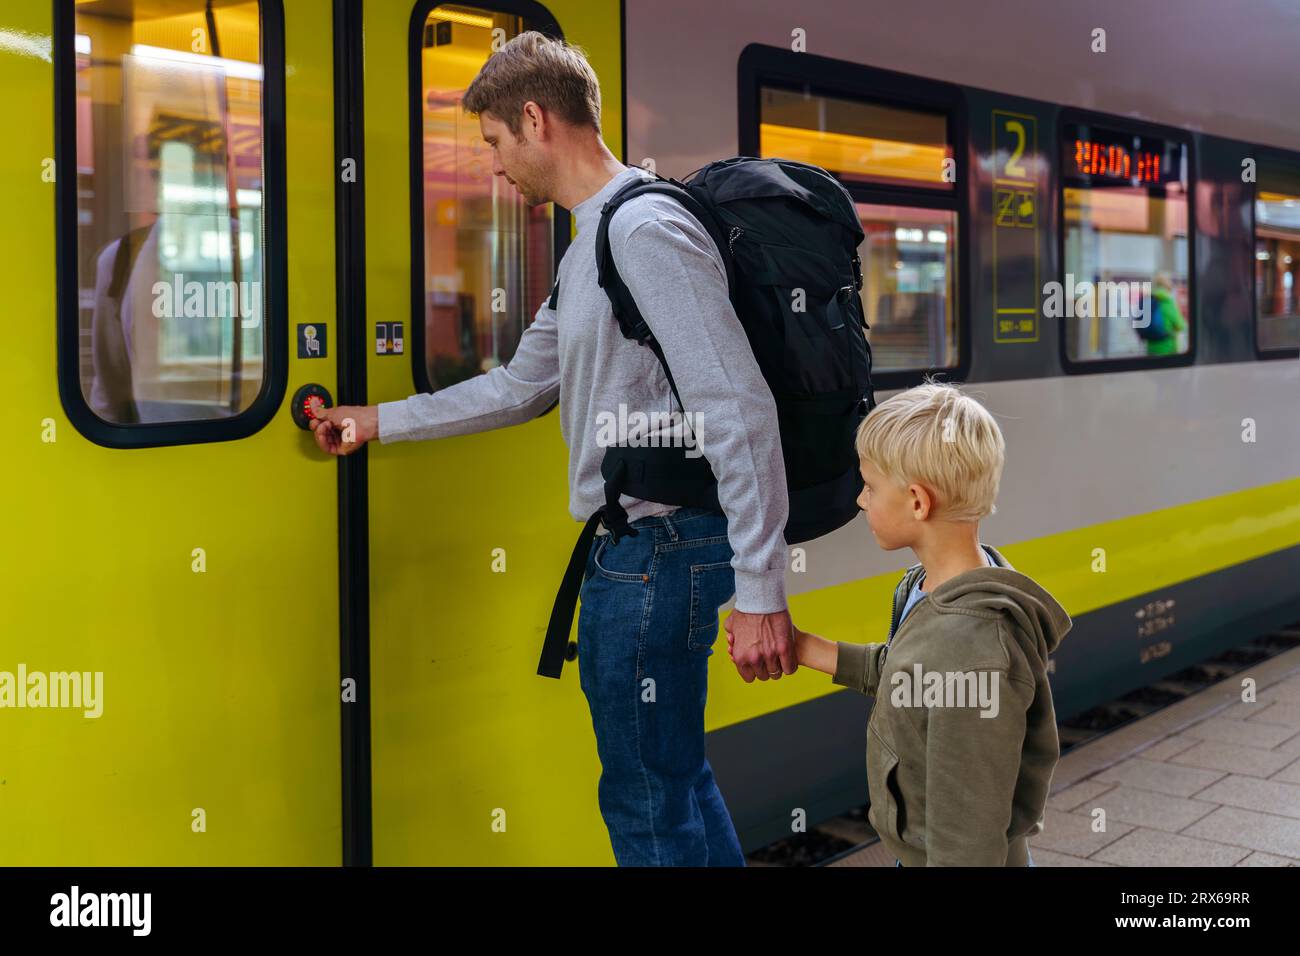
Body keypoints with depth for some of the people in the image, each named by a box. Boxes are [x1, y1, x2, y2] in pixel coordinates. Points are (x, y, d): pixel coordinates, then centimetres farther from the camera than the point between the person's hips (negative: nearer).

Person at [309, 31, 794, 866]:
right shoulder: (590, 248, 17)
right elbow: (519, 388, 26)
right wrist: (379, 421, 31)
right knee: (677, 780, 19)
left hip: (654, 547, -10)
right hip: (639, 543, 10)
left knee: (646, 801, 1)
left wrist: (761, 591, -25)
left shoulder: (647, 227, -16)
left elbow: (740, 409, -23)